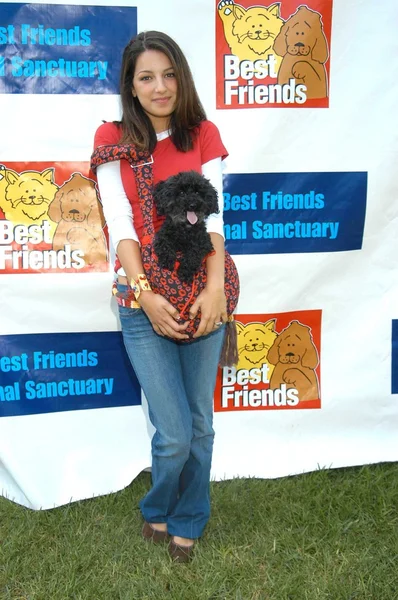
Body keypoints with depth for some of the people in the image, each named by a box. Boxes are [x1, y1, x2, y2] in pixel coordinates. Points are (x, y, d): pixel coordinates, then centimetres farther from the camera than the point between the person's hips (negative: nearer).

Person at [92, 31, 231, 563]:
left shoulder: (203, 134, 6)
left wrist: (215, 289, -15)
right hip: (144, 299, -2)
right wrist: (144, 295, -16)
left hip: (202, 294, 2)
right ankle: (159, 510, 31)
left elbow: (213, 217, -3)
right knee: (174, 433, -2)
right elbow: (119, 224, -6)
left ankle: (187, 522, 34)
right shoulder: (113, 138, 2)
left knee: (200, 424, 9)